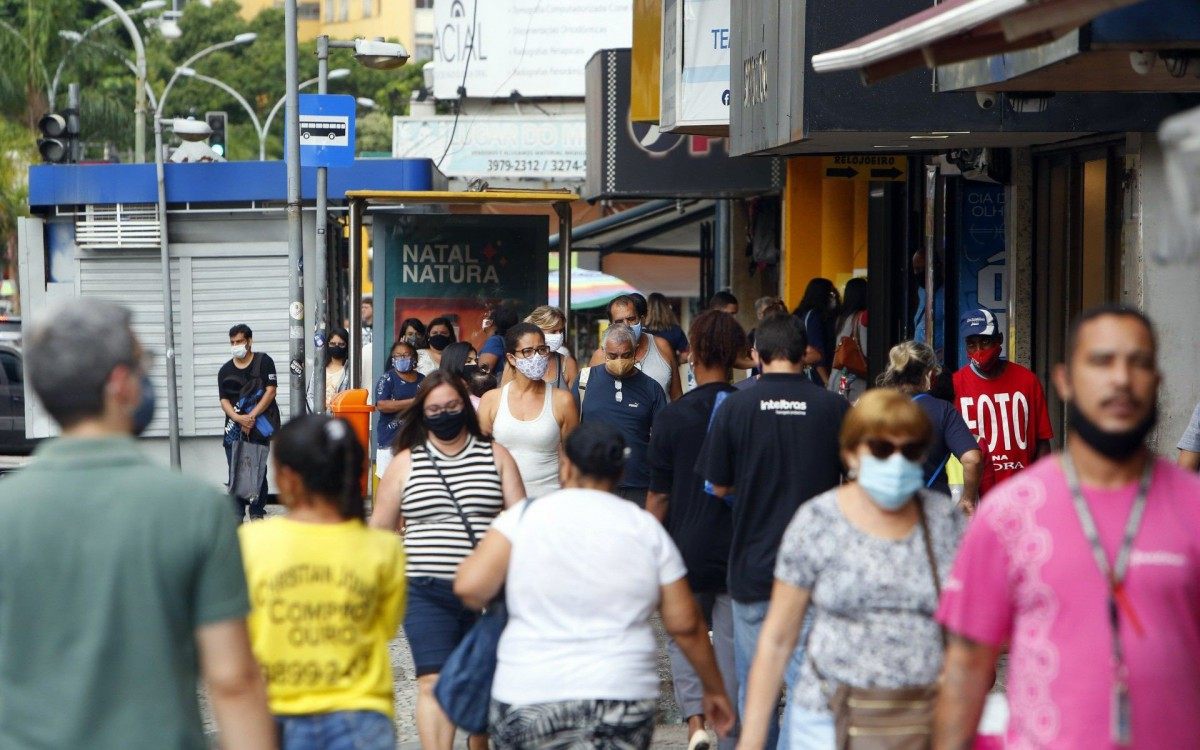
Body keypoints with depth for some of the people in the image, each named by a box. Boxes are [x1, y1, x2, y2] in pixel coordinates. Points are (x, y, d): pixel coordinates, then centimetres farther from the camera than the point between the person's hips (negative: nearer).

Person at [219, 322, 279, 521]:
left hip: (260, 422, -3)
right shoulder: (225, 370, 13)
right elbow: (224, 400, 6)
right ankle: (237, 514, 2)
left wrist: (252, 416, -12)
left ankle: (257, 512, 1)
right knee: (235, 470, -2)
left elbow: (271, 391, -4)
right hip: (235, 425, 3)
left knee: (258, 468, -5)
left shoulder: (263, 361, 3)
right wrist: (239, 418, -13)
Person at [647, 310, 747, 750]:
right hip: (742, 554, 1)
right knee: (732, 648, 9)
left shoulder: (671, 417, -9)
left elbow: (659, 498, -4)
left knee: (682, 638, 14)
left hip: (688, 549, -1)